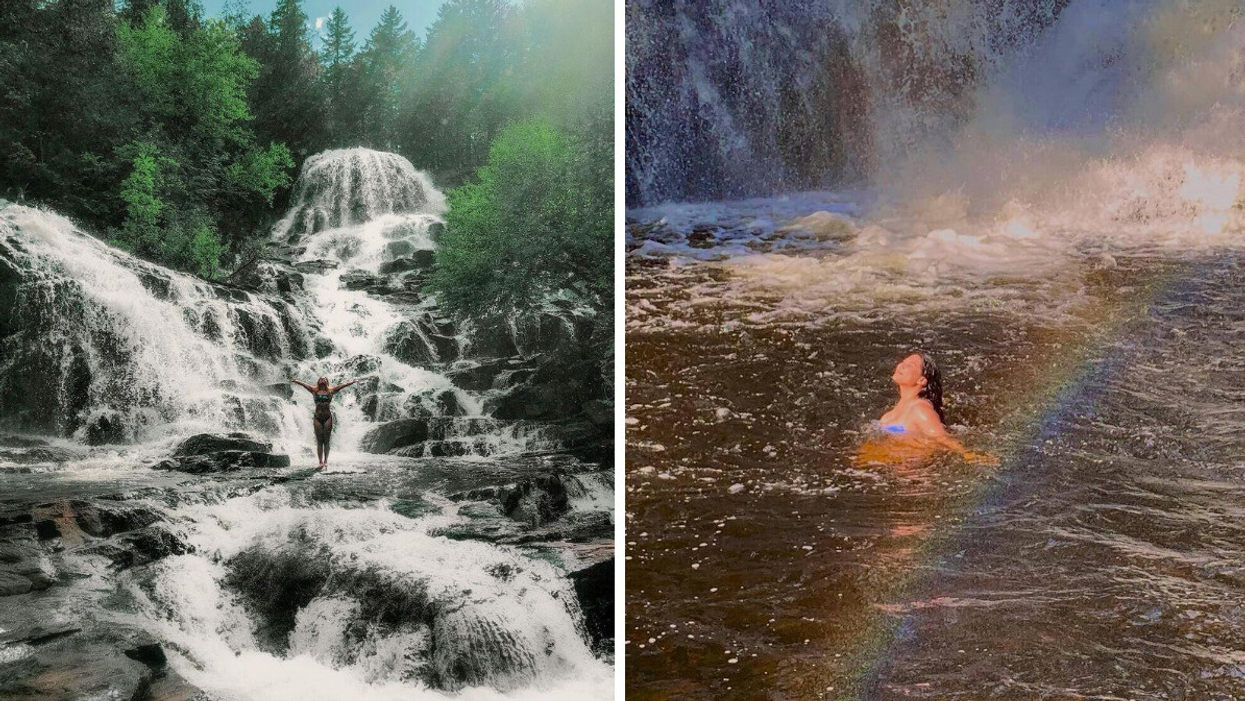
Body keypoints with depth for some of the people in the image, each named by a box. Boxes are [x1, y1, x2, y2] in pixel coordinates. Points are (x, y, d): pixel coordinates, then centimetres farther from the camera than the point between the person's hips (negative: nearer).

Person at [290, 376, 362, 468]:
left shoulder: (331, 391, 8)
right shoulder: (314, 390, 9)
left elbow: (343, 385, 5)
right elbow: (303, 384, 5)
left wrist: (353, 381, -1)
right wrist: (295, 380, -7)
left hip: (327, 418, 0)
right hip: (317, 418, 0)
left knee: (326, 441, 2)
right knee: (319, 441, 2)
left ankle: (326, 461, 4)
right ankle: (320, 461, 3)